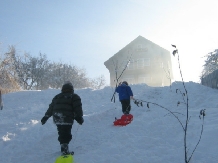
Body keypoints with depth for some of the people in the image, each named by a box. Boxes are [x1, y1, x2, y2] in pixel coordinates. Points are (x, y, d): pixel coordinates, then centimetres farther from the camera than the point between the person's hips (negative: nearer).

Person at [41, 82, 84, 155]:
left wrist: (45, 117, 26)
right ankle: (65, 149, -14)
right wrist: (80, 118, 0)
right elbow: (77, 108, -4)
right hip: (67, 119, -5)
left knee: (62, 134, 15)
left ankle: (64, 148, 19)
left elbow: (50, 108, 22)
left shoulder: (57, 97, 21)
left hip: (57, 119, 5)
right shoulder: (74, 97, 6)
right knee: (67, 135, -5)